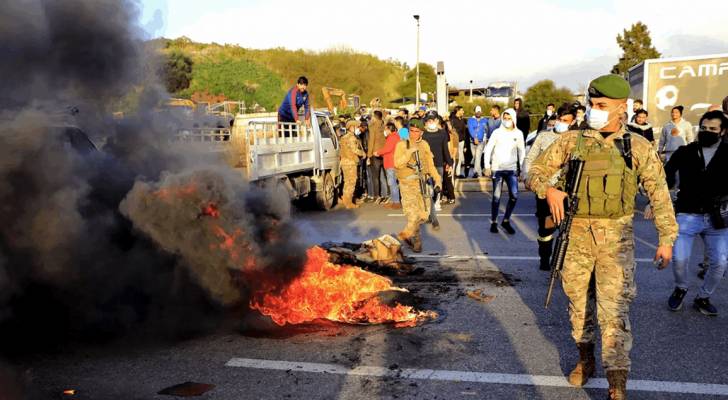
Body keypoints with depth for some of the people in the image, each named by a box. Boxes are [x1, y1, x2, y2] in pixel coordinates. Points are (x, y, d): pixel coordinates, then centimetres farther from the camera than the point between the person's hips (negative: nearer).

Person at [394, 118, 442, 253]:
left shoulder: (424, 145, 11)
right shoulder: (401, 145, -2)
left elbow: (430, 164, 16)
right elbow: (397, 164, -14)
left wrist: (437, 179, 9)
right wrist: (409, 152, -21)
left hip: (422, 183, 4)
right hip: (407, 184, -4)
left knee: (424, 214, 3)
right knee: (413, 214, -10)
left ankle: (405, 234, 24)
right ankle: (416, 241, 10)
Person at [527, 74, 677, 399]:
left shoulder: (637, 147, 1)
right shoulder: (571, 140, 3)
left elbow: (659, 193, 4)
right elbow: (536, 171, 6)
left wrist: (667, 237, -1)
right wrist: (548, 189, -16)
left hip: (616, 238, -2)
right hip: (576, 235, 2)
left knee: (614, 310, -6)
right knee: (578, 301, 14)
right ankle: (585, 358, 34)